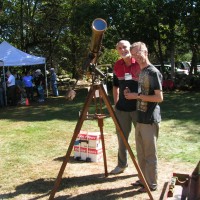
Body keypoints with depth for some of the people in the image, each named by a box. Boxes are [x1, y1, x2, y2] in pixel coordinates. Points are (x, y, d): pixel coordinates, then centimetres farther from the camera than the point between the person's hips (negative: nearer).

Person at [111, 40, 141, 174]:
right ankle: (122, 164, 29)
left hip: (139, 106, -4)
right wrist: (115, 104, 12)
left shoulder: (140, 64, -8)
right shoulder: (117, 65, 5)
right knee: (122, 137, 13)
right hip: (122, 107, 4)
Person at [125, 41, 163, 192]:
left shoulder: (153, 72, -14)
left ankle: (152, 184, 16)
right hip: (140, 118, 9)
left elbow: (159, 97, -18)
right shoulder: (141, 72, 13)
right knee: (141, 153, 16)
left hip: (150, 120, -8)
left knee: (150, 154, 3)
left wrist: (137, 96, -18)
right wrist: (131, 95, 5)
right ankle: (143, 179, 30)